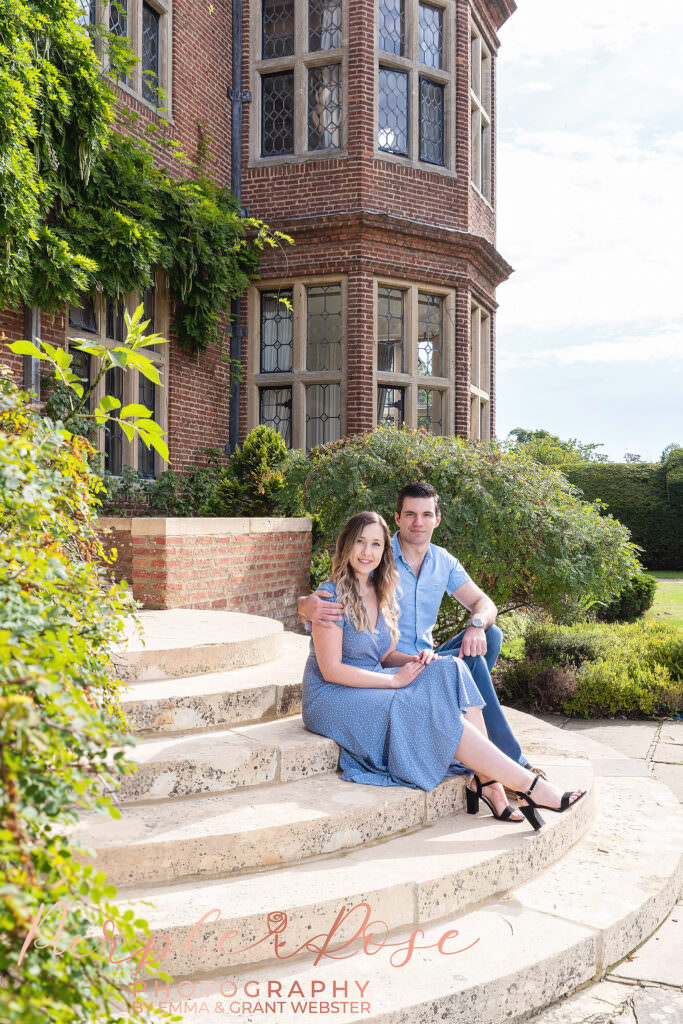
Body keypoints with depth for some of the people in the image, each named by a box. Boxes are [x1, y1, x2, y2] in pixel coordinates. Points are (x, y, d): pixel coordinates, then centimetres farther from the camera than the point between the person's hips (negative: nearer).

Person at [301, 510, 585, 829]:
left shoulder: (382, 595, 10)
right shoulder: (332, 596, -15)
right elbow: (331, 670, -18)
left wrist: (414, 660, -7)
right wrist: (394, 679, -18)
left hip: (373, 686, 7)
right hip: (333, 699, -7)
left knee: (451, 672, -16)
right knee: (435, 713, -24)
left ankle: (485, 781, -24)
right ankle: (529, 786, -19)